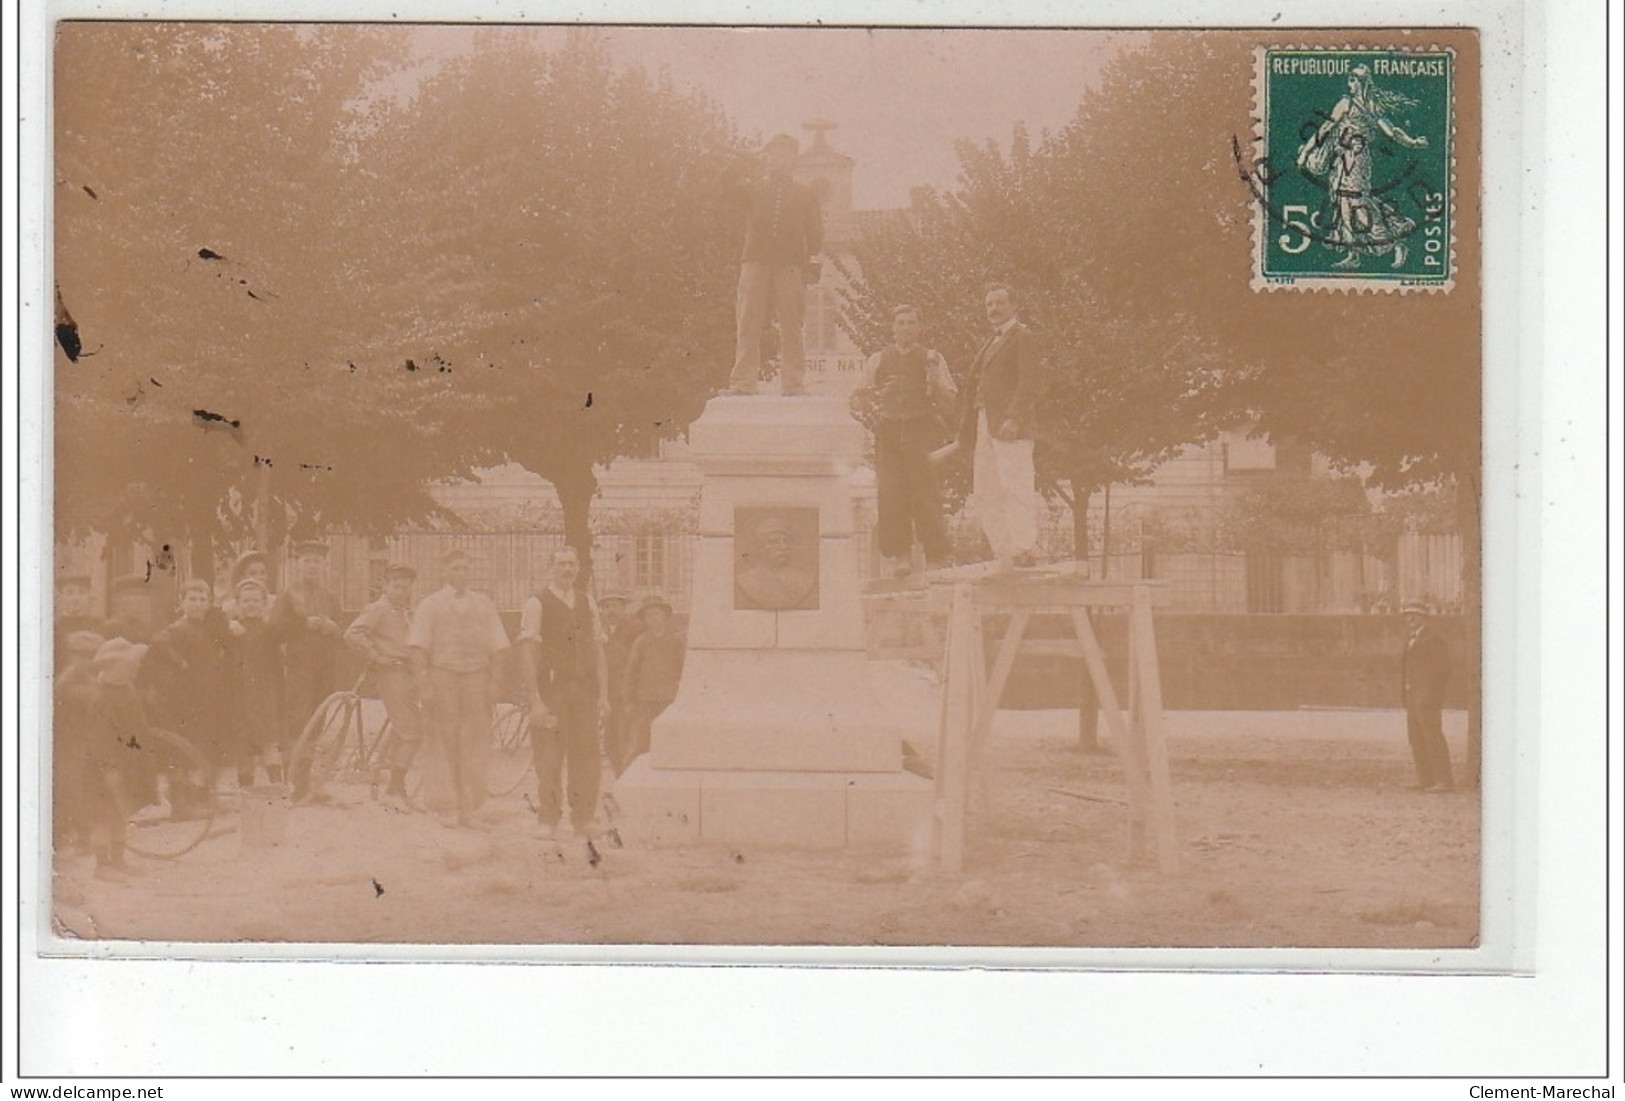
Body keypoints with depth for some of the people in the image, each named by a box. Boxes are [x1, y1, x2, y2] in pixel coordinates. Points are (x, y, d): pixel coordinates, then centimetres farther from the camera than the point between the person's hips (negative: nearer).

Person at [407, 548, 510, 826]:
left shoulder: (484, 604, 12)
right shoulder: (430, 605, 5)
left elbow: (498, 647, 9)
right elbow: (418, 647, -1)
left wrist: (495, 681, -1)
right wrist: (422, 684, -10)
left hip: (477, 678, 2)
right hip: (442, 675, -2)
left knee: (474, 741, 1)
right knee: (442, 743, -1)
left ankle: (468, 806, 9)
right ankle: (447, 807, 6)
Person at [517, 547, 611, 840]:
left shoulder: (587, 604, 13)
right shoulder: (537, 605, -3)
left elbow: (598, 651, 14)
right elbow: (527, 654, -8)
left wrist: (603, 695, 7)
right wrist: (535, 700, -15)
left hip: (584, 691, 4)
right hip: (551, 691, -4)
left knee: (587, 757, 5)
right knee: (549, 758, -3)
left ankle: (583, 818, 16)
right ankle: (548, 821, 6)